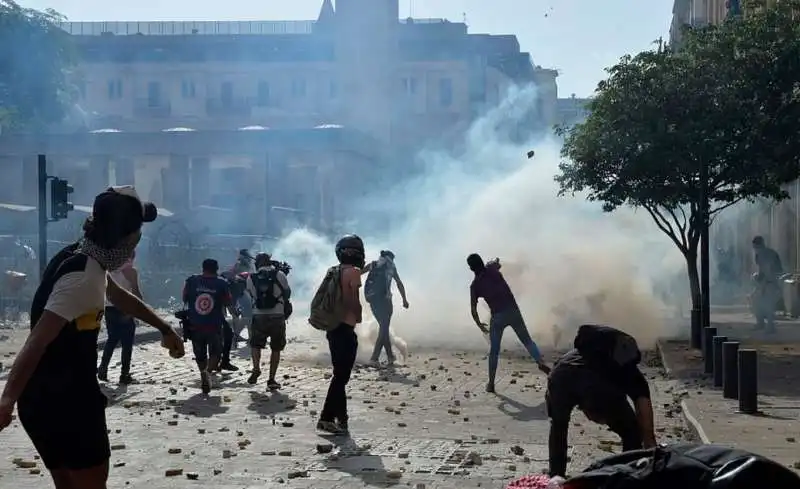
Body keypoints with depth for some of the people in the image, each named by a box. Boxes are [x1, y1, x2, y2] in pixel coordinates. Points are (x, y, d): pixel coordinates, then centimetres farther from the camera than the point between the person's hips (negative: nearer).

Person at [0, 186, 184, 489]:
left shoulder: (86, 259, 8)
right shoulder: (83, 277, -22)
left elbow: (120, 297, 26)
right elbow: (37, 341, -29)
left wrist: (165, 328, 33)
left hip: (44, 400, 9)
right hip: (65, 401, -9)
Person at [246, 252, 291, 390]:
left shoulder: (251, 278, 1)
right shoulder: (279, 275, -2)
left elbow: (250, 296, 9)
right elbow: (288, 293, 8)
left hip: (259, 316, 1)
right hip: (277, 316, -1)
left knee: (255, 344, 22)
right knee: (276, 349, 10)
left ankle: (256, 368, 0)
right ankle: (271, 379, 8)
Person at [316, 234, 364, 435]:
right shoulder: (353, 272, -13)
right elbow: (355, 302, -15)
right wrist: (358, 316, 2)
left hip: (333, 328, 8)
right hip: (346, 330, -8)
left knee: (340, 373, 15)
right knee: (341, 376, -5)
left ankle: (341, 416, 22)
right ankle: (327, 418, -6)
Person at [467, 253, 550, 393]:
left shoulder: (475, 285, 0)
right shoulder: (492, 268, 3)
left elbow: (473, 310, 0)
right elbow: (498, 263, 29)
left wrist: (480, 325, 13)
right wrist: (495, 262, 51)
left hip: (497, 316, -1)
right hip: (513, 311, 1)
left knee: (494, 350, 11)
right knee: (527, 340, 13)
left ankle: (491, 383, 11)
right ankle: (540, 361, -11)